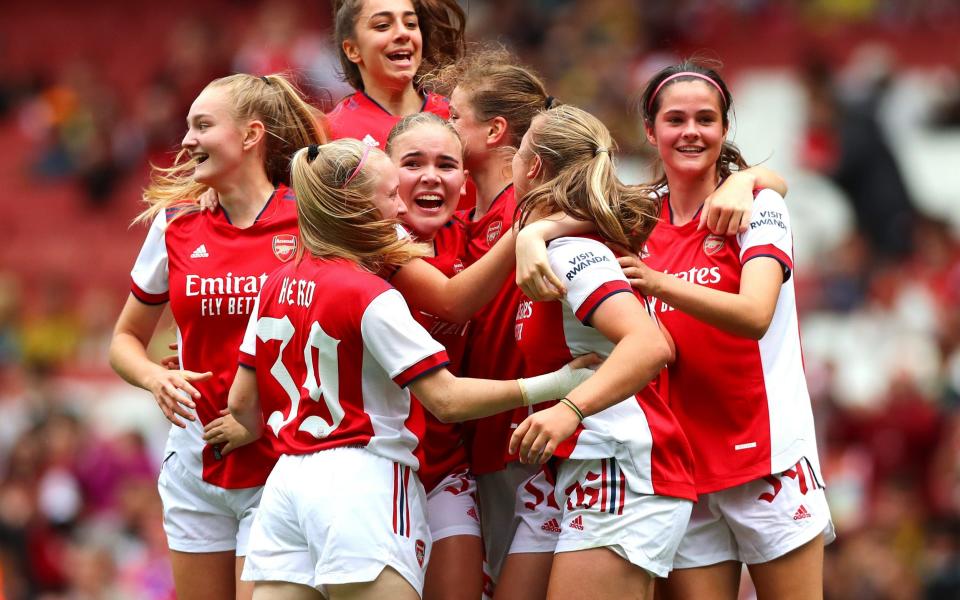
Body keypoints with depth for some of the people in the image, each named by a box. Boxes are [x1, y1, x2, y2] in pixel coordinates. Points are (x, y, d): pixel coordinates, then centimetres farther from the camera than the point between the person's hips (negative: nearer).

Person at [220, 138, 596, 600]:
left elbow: (241, 403, 15)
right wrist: (549, 386, -11)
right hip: (361, 483, -7)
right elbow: (447, 400, -15)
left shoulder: (277, 284, 10)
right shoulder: (371, 297, -11)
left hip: (288, 477, 7)